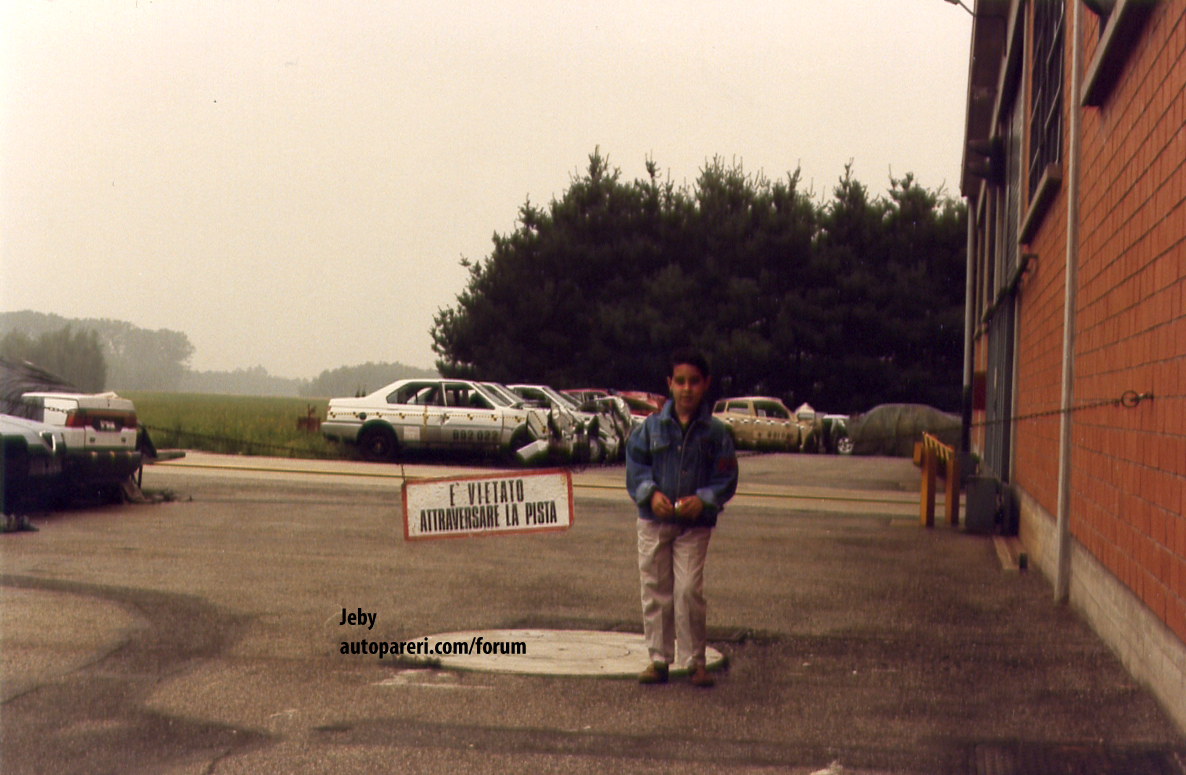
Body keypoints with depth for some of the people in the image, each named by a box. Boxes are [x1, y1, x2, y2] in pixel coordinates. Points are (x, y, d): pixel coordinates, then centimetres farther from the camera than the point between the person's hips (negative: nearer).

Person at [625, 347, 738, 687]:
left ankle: (695, 661, 5)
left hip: (695, 524, -2)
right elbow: (635, 464, 5)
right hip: (654, 520, 2)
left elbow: (726, 478, 1)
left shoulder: (715, 432, -1)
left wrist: (703, 499, -15)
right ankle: (659, 659, 17)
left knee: (689, 590, -8)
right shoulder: (652, 427, 3)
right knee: (655, 590, 6)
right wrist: (651, 493, -11)